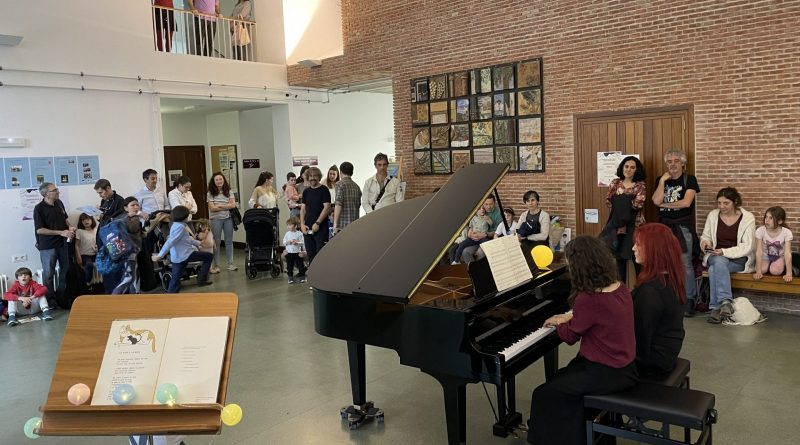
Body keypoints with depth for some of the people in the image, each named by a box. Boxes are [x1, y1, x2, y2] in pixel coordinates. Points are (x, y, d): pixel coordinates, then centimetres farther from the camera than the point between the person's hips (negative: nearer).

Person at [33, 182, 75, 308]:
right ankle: (50, 299, 15)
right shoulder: (39, 208, -15)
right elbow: (39, 230, -17)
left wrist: (70, 227, -2)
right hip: (48, 246, -6)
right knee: (48, 273, 5)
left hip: (63, 243, 6)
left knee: (65, 269, 15)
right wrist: (61, 232, -21)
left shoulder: (59, 203, 2)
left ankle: (62, 295, 31)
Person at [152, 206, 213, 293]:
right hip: (184, 255, -9)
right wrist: (160, 255, -28)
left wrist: (197, 243, 40)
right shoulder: (180, 227, -16)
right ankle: (201, 279, 8)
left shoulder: (175, 225, 15)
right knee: (209, 256, 6)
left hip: (177, 257, 9)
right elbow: (170, 242, -24)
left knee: (175, 280, 9)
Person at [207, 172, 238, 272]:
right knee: (216, 242, 3)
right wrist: (227, 206, -8)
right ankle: (216, 265, 9)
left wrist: (220, 206, -12)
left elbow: (233, 205, -5)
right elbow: (212, 208, -9)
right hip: (216, 219, -2)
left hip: (228, 219, 2)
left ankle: (230, 264, 14)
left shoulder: (229, 192, 5)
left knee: (229, 241, 7)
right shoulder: (210, 193, -1)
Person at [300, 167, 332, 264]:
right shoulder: (306, 191, 14)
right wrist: (302, 224, 2)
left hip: (321, 227, -5)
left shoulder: (324, 190, -2)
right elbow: (303, 208, 15)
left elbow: (327, 208, -10)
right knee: (310, 254, 9)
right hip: (307, 228, 5)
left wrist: (317, 223, -14)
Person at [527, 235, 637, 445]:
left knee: (544, 394, -1)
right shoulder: (620, 287, -1)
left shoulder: (588, 299, -26)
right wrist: (570, 317, 17)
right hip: (625, 366, 9)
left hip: (607, 373, -9)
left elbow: (570, 337, -9)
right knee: (560, 380, 22)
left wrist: (558, 323, 10)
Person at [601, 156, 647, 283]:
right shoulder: (615, 183, 8)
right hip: (617, 224, 3)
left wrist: (620, 202, -5)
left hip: (634, 225, -3)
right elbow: (608, 201, 1)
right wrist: (628, 203, -8)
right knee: (619, 256, 8)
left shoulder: (641, 185, -1)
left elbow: (638, 204, -14)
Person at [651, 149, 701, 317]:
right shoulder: (661, 179, 10)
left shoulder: (689, 179, -1)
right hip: (664, 226, 4)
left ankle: (689, 300, -2)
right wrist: (663, 180, -8)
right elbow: (656, 201, -5)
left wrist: (664, 205, -5)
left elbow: (686, 202, -13)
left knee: (685, 264, -8)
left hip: (683, 227, -4)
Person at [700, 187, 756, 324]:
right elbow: (705, 236, 14)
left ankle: (716, 307, -31)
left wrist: (724, 252, -24)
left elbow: (746, 247, -9)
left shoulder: (747, 218, -4)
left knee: (714, 269, -34)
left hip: (739, 259, -3)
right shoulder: (713, 215, 5)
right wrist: (705, 241, -12)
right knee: (719, 262, -36)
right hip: (716, 256, 3)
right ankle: (726, 301, -38)